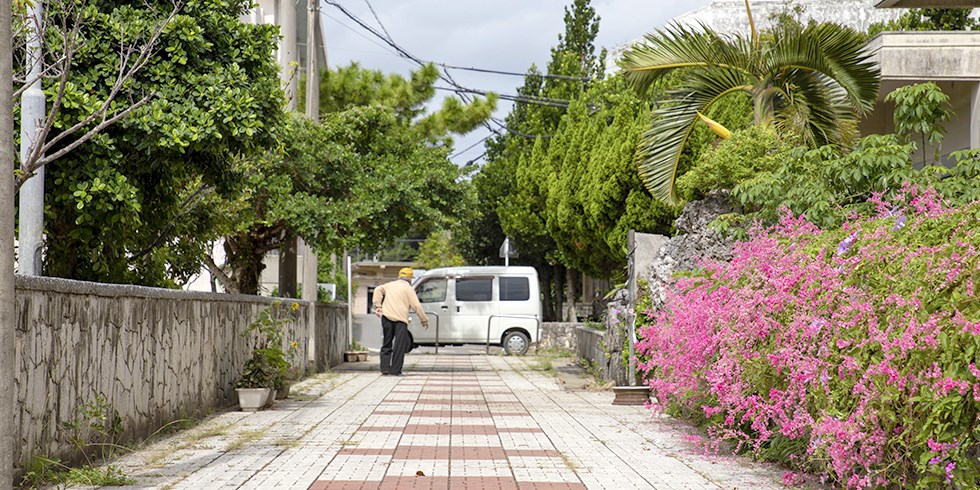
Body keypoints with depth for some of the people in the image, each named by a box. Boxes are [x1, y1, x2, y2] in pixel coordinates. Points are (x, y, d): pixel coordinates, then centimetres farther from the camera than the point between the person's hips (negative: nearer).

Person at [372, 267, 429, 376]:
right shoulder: (408, 288, 4)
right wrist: (424, 320, 5)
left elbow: (378, 290, 6)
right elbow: (416, 306, -1)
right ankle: (395, 370, -8)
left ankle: (385, 368, 6)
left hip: (386, 317, 5)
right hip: (400, 319, -4)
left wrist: (377, 306, 4)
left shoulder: (390, 285, 20)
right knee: (399, 345, -3)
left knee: (386, 344, 12)